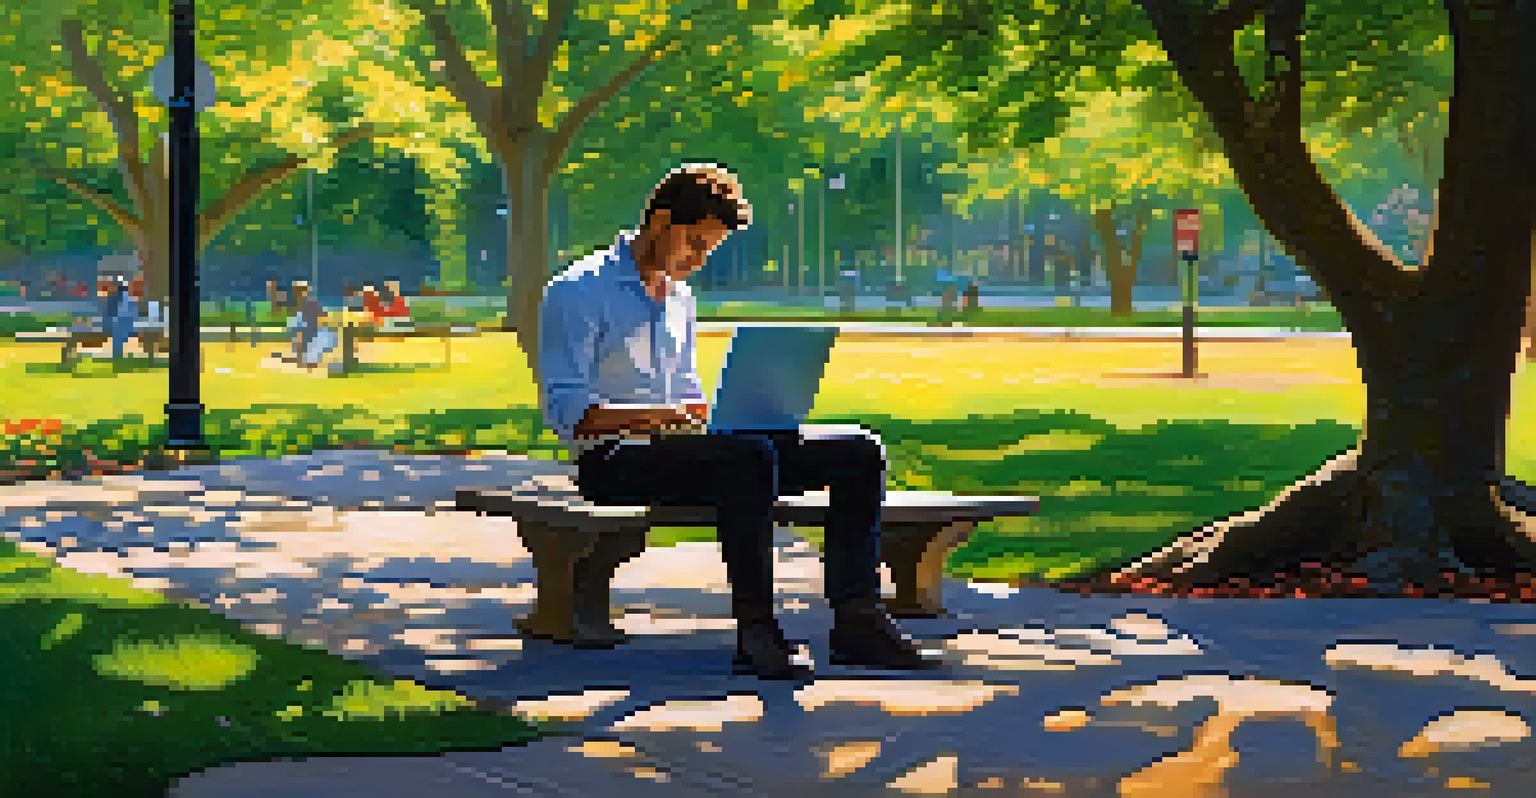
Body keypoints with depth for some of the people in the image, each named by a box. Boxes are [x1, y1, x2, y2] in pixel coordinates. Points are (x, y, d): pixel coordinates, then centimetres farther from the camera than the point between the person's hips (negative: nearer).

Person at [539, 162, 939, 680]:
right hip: (613, 460, -8)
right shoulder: (578, 291, -4)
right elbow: (564, 410, -13)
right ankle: (755, 631, -37)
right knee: (749, 457, -38)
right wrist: (655, 416, -26)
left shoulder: (680, 298, 22)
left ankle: (856, 617, -15)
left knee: (857, 452, -8)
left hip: (673, 447, 8)